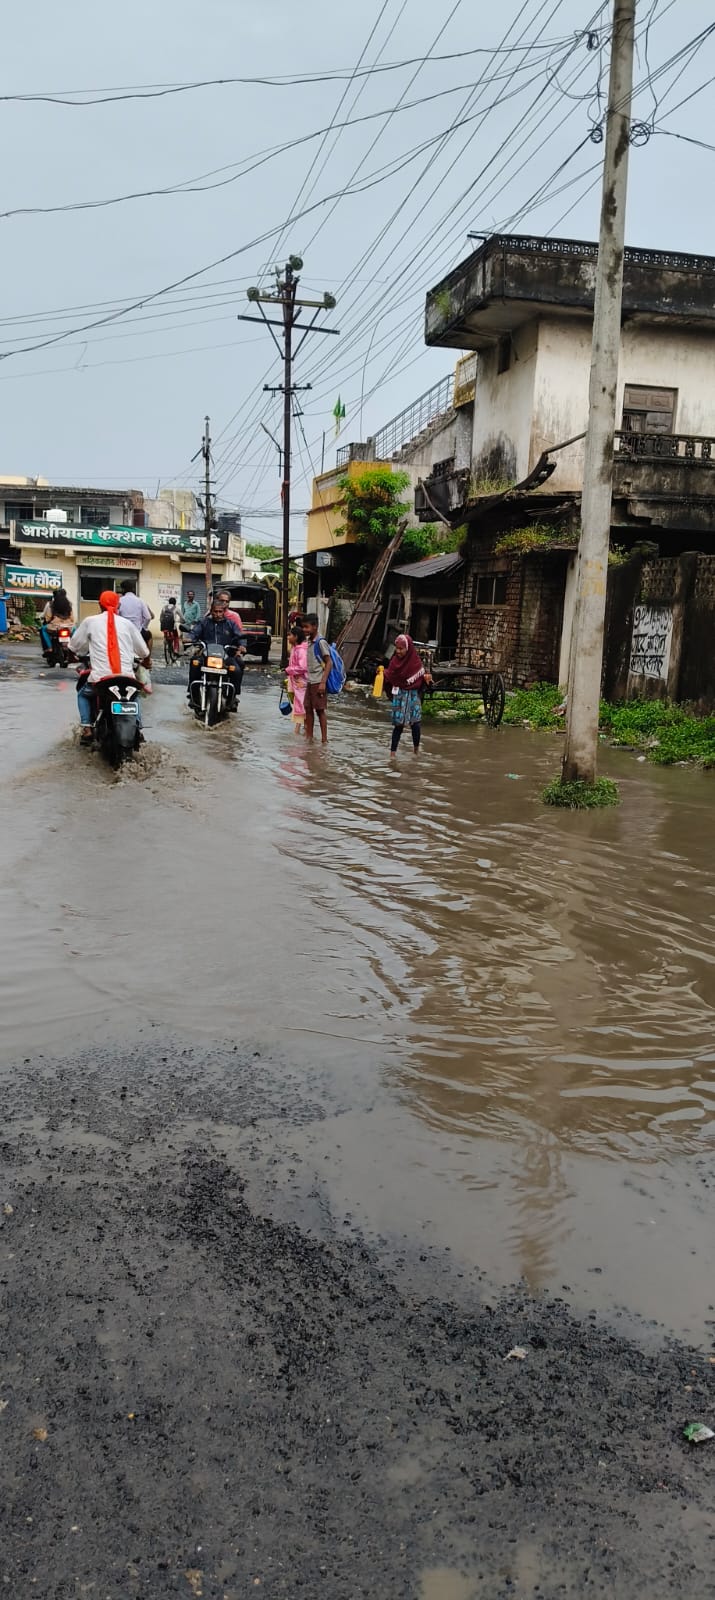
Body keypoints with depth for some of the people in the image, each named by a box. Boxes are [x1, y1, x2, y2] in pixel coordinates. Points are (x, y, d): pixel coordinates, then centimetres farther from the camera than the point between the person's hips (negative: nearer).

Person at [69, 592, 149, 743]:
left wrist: (73, 656, 37)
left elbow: (74, 646, 14)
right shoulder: (126, 623, 10)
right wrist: (145, 661, 38)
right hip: (126, 677, 2)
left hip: (100, 677, -2)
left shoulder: (90, 621, 6)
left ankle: (87, 728, 10)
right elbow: (143, 651, 16)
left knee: (83, 694, 28)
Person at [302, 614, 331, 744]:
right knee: (308, 709, 9)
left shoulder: (321, 642, -13)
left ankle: (324, 739, 2)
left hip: (318, 682, -8)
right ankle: (309, 736, 17)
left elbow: (329, 663, -16)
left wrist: (323, 682, -20)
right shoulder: (309, 641, 11)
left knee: (320, 710, -4)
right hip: (310, 682, 8)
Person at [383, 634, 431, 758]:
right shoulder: (395, 661, -2)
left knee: (415, 723, -2)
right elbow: (389, 677, 4)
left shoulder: (415, 662, -6)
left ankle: (416, 750, 17)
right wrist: (383, 673, -13)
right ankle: (393, 752, 10)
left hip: (413, 696, -1)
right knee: (398, 724, 2)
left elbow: (421, 677, 1)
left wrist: (426, 677, -19)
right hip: (399, 696, 1)